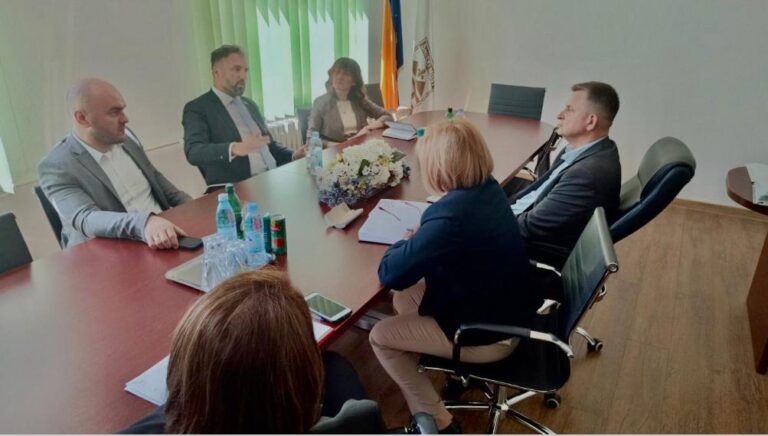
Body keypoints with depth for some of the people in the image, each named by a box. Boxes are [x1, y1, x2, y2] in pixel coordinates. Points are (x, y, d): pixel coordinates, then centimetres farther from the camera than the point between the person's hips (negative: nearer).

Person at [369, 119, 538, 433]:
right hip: (505, 309, 8)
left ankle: (436, 421, 12)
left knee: (380, 337, 3)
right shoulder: (489, 188, -6)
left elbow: (390, 275, -25)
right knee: (404, 299, 18)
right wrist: (421, 239, -1)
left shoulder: (450, 216, -33)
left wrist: (407, 242, -6)